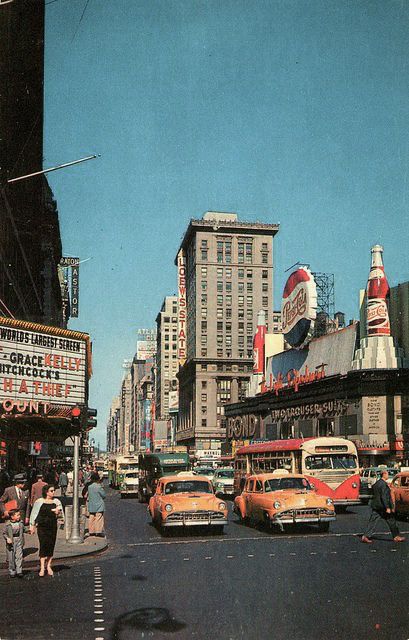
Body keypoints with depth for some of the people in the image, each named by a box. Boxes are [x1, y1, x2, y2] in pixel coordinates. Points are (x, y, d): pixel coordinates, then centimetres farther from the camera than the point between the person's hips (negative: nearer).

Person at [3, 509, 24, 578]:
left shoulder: (21, 523, 2)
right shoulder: (8, 525, -10)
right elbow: (4, 533, -4)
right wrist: (7, 538, -18)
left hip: (19, 542, 2)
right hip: (11, 543, -2)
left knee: (19, 556, -5)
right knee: (11, 558, 6)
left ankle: (19, 571, 1)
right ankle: (12, 572, 21)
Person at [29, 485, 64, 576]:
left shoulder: (56, 501, 7)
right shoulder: (39, 502, 0)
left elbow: (61, 515, 11)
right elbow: (34, 514, 8)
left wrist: (58, 512, -11)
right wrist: (32, 526, 7)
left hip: (53, 526, 3)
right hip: (42, 527, -3)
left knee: (51, 546, 3)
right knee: (43, 545, -10)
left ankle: (49, 566, 15)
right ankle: (42, 568, -5)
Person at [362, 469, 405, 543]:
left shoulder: (376, 483, 12)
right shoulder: (384, 484, -16)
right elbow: (384, 496, -22)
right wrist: (387, 508, -22)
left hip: (375, 506, 8)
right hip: (383, 506, -8)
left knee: (372, 522, 4)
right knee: (391, 521, 8)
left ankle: (366, 536, -4)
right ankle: (396, 537, 18)